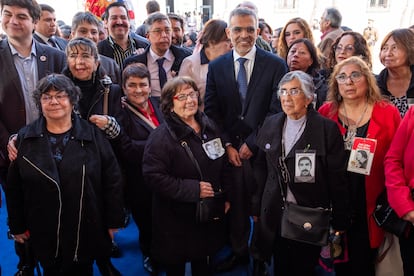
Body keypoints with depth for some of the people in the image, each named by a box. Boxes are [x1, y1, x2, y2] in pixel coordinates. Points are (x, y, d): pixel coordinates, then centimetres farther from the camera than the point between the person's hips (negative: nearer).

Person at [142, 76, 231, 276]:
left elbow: (222, 165, 12)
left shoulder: (210, 127, 2)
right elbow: (154, 176, -25)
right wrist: (193, 189, -26)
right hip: (176, 221, -5)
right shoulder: (161, 137, -18)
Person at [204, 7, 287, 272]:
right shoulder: (216, 66, 3)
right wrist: (227, 145, -6)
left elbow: (277, 111, -8)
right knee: (235, 205, 14)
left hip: (262, 148, -2)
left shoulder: (275, 64, -4)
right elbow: (212, 111, 2)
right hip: (229, 149, 2)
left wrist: (252, 143, -11)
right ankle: (239, 251, 35)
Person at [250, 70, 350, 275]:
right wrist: (257, 209, 10)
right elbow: (261, 170, 9)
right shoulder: (270, 125, 3)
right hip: (275, 216, 4)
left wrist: (340, 222, -6)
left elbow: (337, 179, -8)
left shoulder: (327, 129, -10)